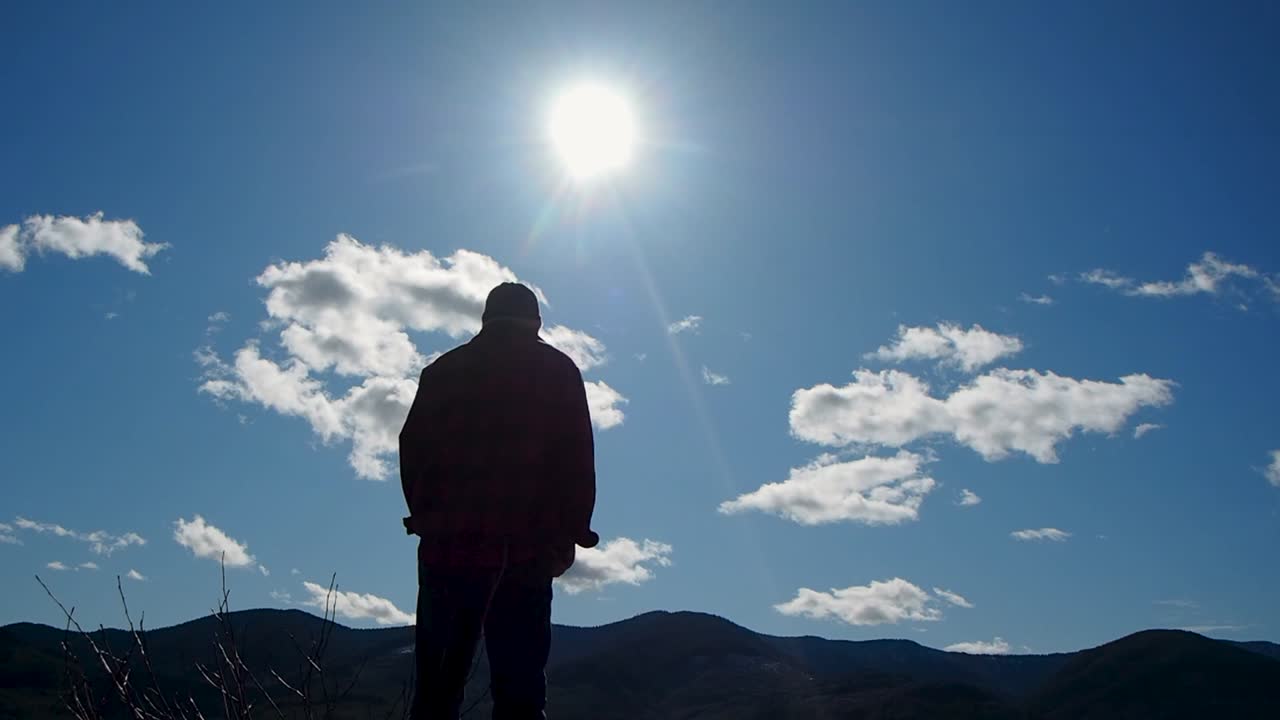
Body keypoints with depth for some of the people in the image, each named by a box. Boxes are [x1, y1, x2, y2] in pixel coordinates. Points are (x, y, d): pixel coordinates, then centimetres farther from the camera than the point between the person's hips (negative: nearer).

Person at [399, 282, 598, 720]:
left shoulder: (443, 369, 12)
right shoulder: (558, 371, 6)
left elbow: (412, 450, 8)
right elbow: (578, 461, -1)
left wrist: (426, 518, 15)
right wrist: (570, 534, 4)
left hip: (448, 544, 2)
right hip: (526, 550, -2)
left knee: (436, 683, 7)